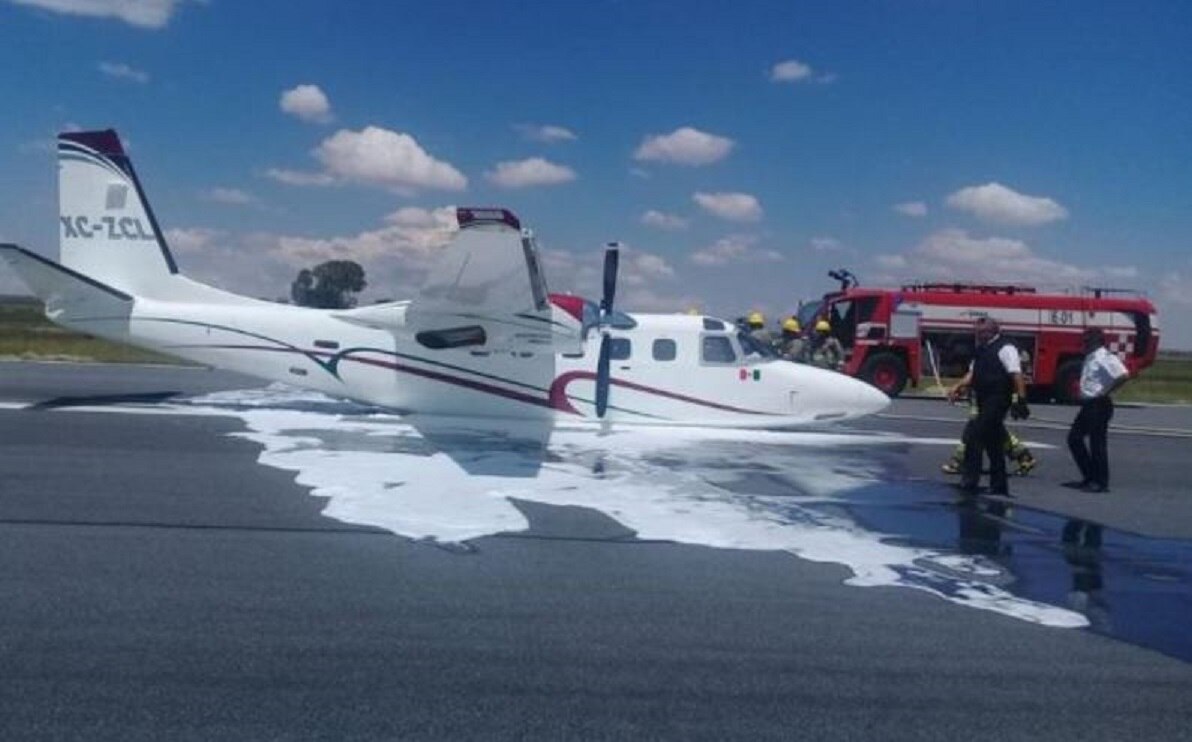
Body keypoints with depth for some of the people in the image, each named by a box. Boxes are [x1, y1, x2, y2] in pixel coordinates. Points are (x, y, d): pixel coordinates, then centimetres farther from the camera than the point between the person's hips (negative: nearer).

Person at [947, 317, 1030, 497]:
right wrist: (958, 388, 3)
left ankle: (969, 482, -11)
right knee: (992, 443, 13)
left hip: (997, 401, -9)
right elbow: (972, 374, 17)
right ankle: (999, 486, 21)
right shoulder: (981, 350, 16)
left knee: (974, 435, -15)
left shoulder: (1005, 348, -10)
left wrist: (1021, 399, -23)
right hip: (984, 402, 9)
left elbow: (1016, 375, -17)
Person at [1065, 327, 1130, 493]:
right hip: (1088, 404, 10)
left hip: (1099, 405, -10)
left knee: (1097, 443, -3)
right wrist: (1082, 395, 12)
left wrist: (1106, 391, -20)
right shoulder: (1090, 358, 13)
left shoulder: (1105, 358, -16)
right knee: (1074, 438, 12)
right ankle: (1089, 476, 20)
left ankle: (1101, 483, 6)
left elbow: (1124, 375, -28)